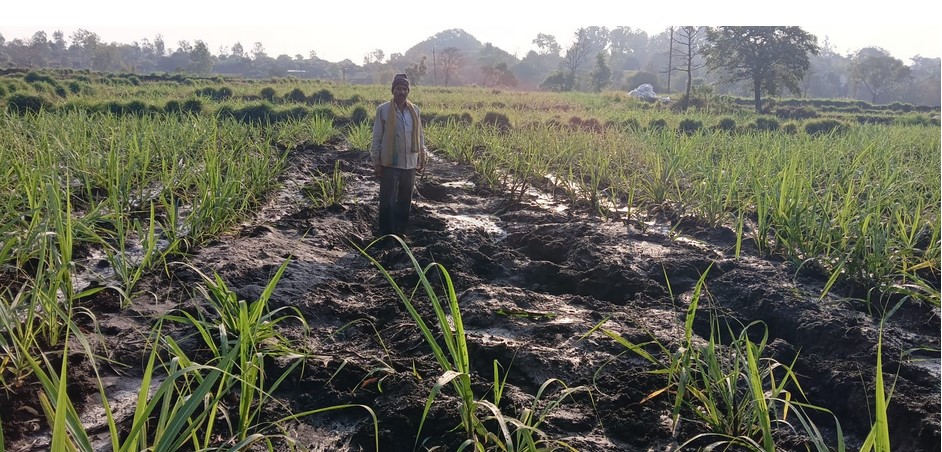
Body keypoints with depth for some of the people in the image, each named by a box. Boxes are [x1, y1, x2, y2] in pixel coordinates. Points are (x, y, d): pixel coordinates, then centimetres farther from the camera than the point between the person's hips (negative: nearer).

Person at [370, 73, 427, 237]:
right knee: (387, 201, 1)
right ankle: (386, 234, 10)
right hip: (389, 164, -4)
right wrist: (376, 162, -6)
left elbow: (420, 136, 12)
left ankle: (400, 231, 24)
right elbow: (377, 138, -4)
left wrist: (422, 158, 10)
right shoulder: (383, 110, -6)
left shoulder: (414, 110, 5)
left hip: (409, 164, 4)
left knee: (405, 201, 12)